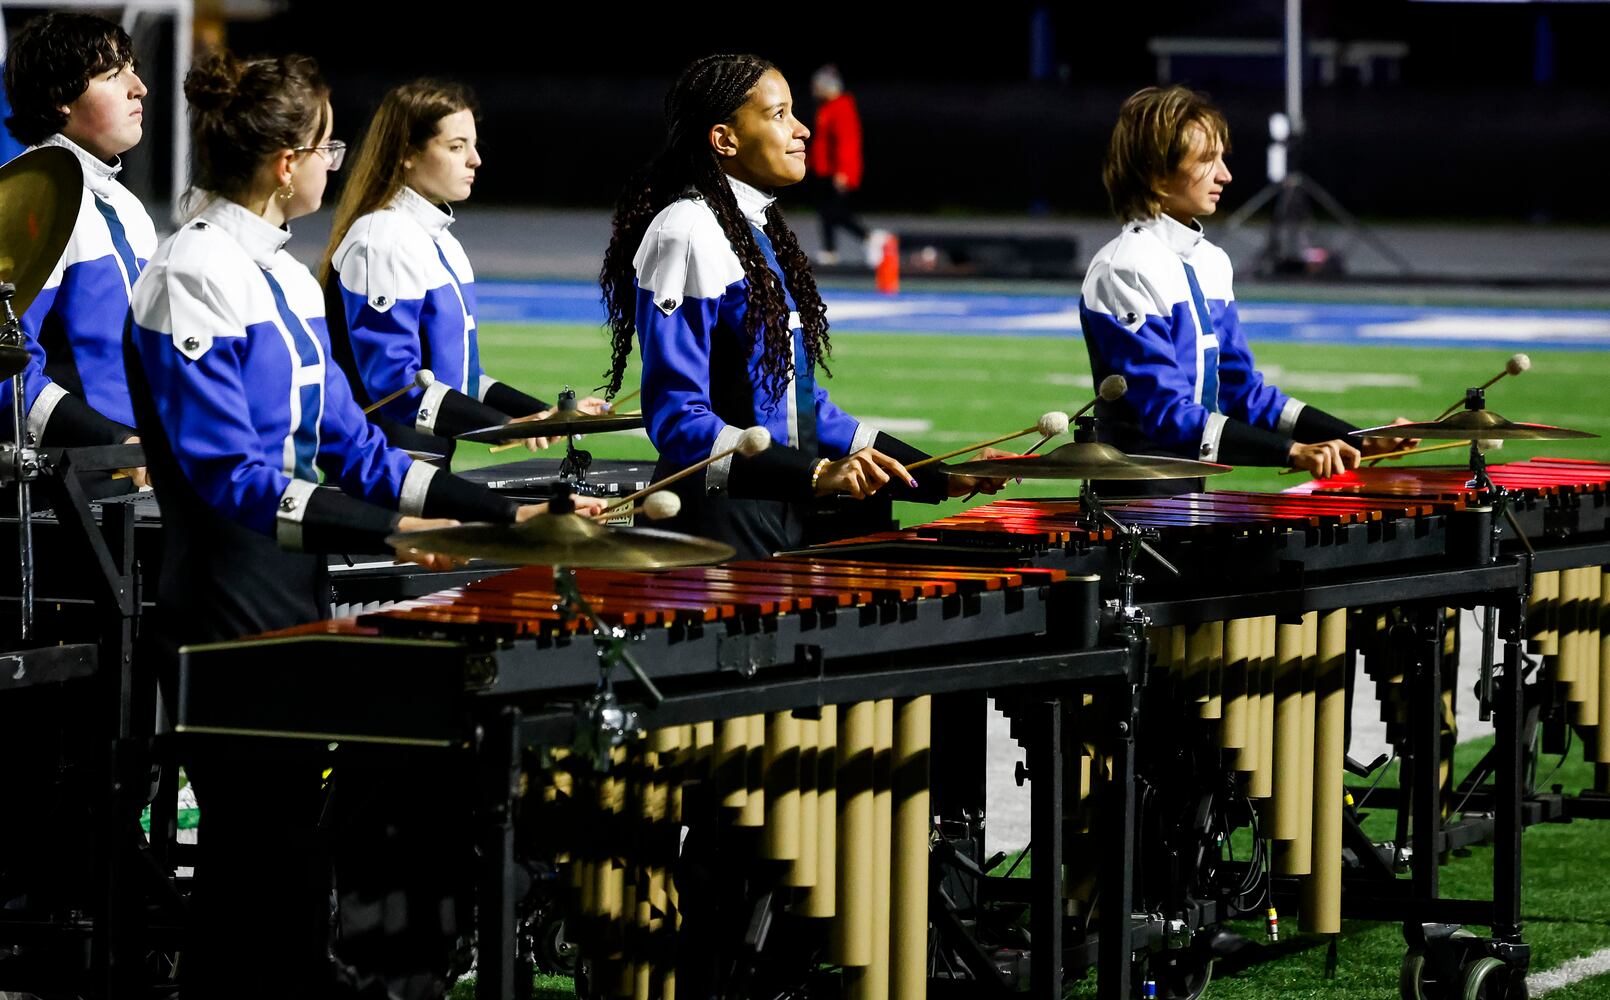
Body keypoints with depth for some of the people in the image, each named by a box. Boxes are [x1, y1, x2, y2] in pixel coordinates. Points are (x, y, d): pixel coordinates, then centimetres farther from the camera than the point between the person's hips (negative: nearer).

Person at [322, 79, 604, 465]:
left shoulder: (437, 238, 15)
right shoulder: (383, 242, -14)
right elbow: (394, 384, -22)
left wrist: (544, 413, 8)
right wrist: (506, 426, -27)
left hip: (428, 462, 9)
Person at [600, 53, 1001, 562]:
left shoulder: (762, 230, 14)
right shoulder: (686, 233, -12)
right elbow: (677, 421, -19)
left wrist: (941, 478, 11)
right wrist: (815, 474, -29)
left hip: (783, 518, 8)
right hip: (713, 522, -8)